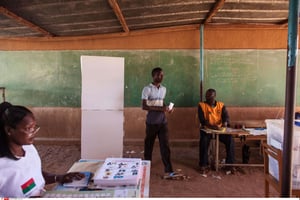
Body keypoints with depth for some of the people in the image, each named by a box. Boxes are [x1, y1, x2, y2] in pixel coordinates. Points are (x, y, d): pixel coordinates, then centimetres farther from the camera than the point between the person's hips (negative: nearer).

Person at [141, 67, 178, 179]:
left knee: (165, 145, -1)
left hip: (162, 121, 5)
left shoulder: (164, 89, 11)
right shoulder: (147, 89, -10)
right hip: (152, 122, -5)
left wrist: (167, 108, 1)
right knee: (149, 145, 9)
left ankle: (168, 171, 1)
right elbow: (144, 106, -16)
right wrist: (160, 108, -24)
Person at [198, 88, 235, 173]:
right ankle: (204, 164, -16)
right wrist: (211, 126, -29)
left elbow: (226, 116, -3)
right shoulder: (201, 105, -2)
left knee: (230, 140, -22)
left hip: (220, 129, 2)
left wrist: (225, 123, -28)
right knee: (204, 141, -32)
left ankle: (229, 164, -7)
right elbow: (202, 120, -12)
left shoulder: (221, 105, 7)